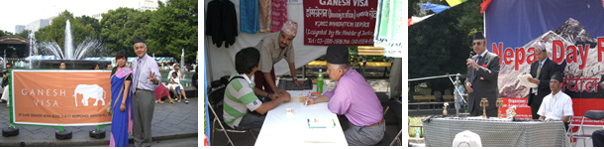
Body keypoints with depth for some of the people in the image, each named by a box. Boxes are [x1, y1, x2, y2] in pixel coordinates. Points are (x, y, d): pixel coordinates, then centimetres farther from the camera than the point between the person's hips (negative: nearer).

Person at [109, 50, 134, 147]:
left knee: (120, 122, -5)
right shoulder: (114, 70, 11)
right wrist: (111, 100, 17)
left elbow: (126, 88, -16)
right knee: (114, 121, 14)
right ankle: (114, 143, 24)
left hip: (122, 98, -7)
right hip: (114, 99, 7)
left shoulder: (127, 71, -11)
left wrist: (123, 103, -20)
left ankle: (120, 145, 2)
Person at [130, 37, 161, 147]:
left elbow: (158, 79, -20)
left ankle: (146, 145, 8)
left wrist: (154, 79, -39)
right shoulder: (135, 63, 14)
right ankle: (137, 144, 23)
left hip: (146, 94, -7)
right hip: (135, 94, 7)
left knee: (146, 121, -2)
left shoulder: (151, 61, -8)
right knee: (136, 120, 13)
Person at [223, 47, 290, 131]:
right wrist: (281, 99, -20)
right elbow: (262, 109, -32)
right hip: (236, 120, -9)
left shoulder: (240, 75, -8)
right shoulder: (241, 85, -36)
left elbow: (252, 89, 17)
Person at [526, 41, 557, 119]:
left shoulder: (552, 65, -3)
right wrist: (529, 80, -4)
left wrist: (539, 82, -21)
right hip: (533, 98, 7)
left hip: (544, 98, -6)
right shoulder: (533, 65, 19)